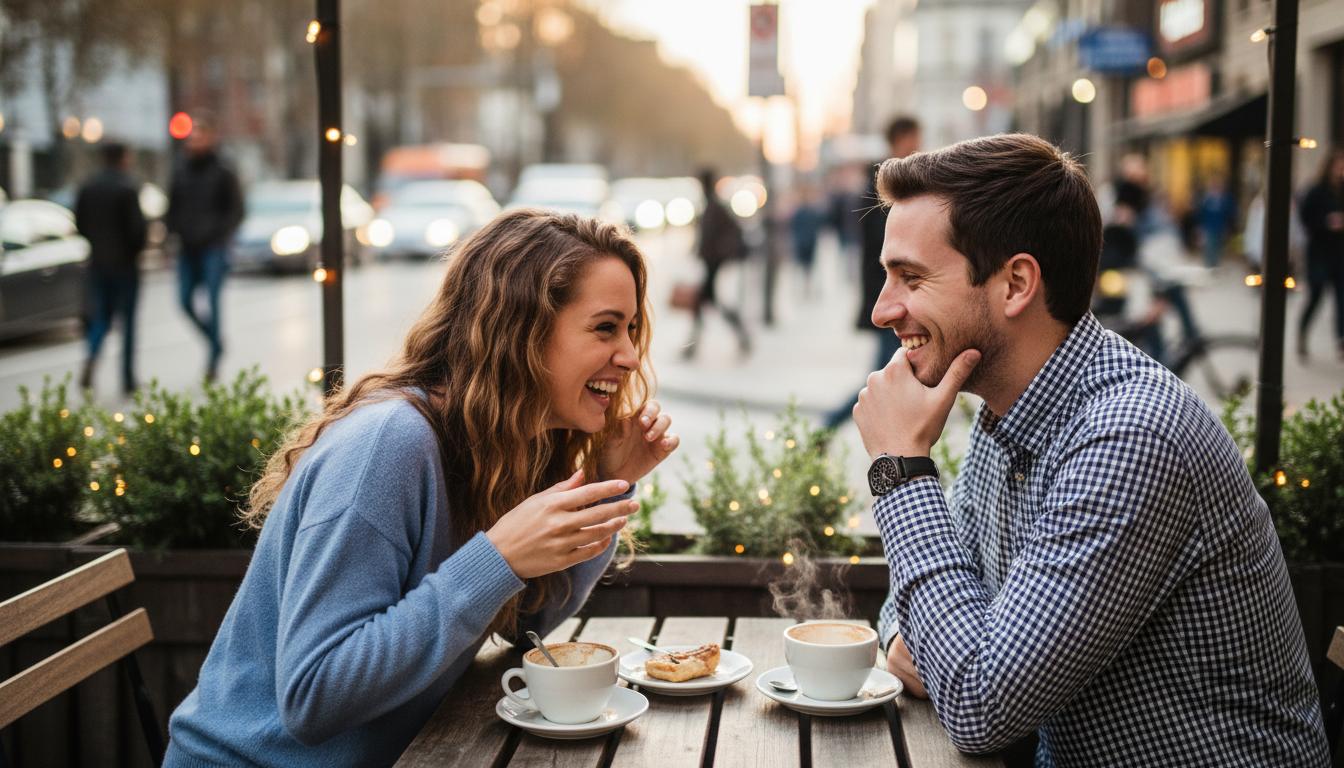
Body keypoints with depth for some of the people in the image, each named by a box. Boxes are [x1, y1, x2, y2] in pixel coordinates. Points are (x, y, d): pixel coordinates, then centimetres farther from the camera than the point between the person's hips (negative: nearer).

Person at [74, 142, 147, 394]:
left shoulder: (88, 187, 3)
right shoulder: (127, 187, -13)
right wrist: (137, 246, 2)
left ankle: (91, 356, -14)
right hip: (124, 262, -4)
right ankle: (128, 379, 8)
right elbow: (136, 225, -17)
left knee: (101, 317, 13)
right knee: (127, 320, 6)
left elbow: (79, 223, 6)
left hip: (98, 262, 4)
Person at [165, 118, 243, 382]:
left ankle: (214, 358, -2)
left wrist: (217, 235, -14)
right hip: (187, 249, 5)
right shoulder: (181, 173, 13)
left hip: (213, 248, -5)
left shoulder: (223, 174, 0)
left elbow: (236, 211, -2)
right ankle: (215, 340, 22)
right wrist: (174, 227, 1)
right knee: (185, 300, 0)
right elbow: (172, 207, 21)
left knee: (212, 300, -9)